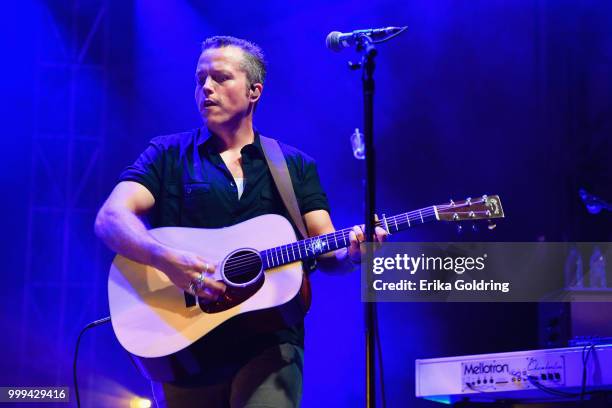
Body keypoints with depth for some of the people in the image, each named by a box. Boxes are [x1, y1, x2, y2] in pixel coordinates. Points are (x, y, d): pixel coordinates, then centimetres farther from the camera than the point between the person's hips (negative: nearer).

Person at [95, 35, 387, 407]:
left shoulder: (296, 166, 14)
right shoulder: (169, 154, 8)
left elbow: (325, 250, 7)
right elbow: (111, 218, -6)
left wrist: (352, 252, -17)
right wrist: (166, 259, -25)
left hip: (269, 342, 0)